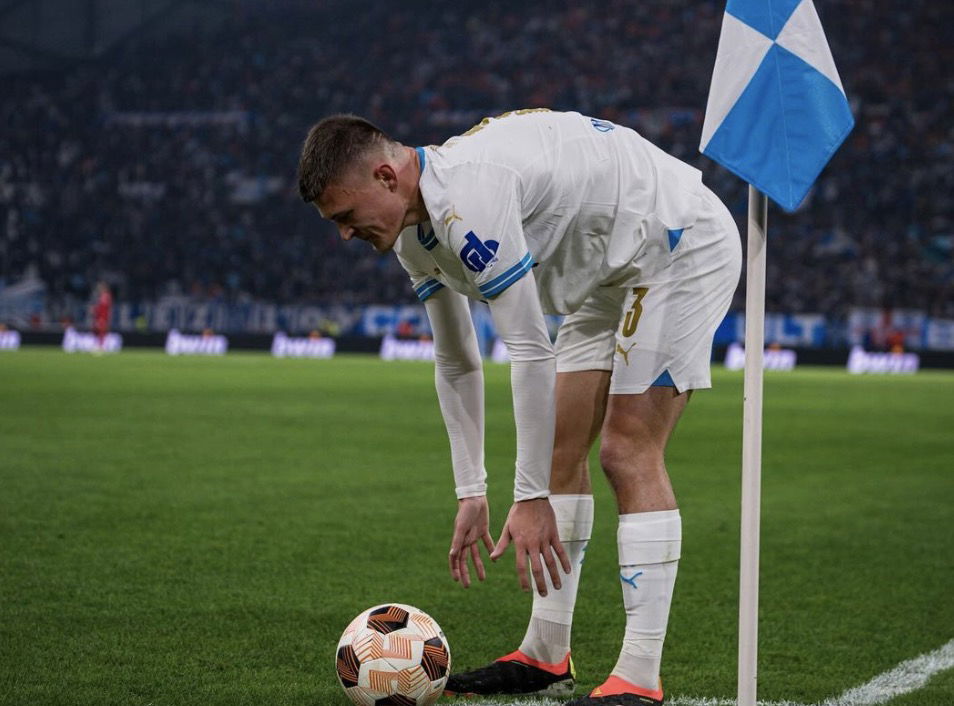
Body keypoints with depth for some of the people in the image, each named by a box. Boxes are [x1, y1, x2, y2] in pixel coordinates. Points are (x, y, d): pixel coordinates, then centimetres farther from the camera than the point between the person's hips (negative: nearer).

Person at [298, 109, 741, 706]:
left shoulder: (469, 197, -31)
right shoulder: (413, 234, 0)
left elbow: (531, 352, -31)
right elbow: (456, 363, 11)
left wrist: (530, 499, -26)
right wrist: (472, 493, 8)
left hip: (685, 243, -10)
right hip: (614, 272, 10)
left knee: (628, 452, -16)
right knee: (561, 449, 6)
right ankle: (547, 655, 13)